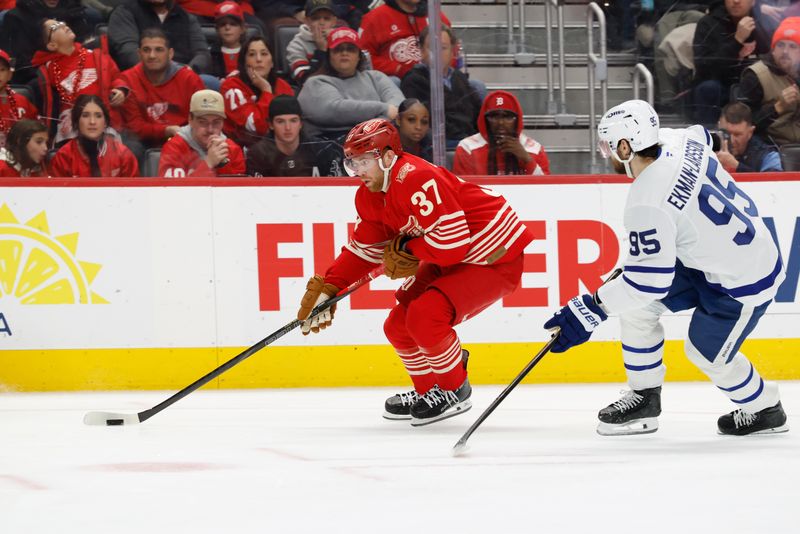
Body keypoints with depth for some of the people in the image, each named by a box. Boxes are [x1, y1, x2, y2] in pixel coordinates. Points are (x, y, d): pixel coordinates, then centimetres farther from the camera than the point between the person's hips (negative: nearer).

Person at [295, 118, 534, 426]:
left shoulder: (418, 181, -29)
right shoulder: (370, 195, 2)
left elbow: (452, 242, -32)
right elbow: (365, 248, 12)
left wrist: (405, 250, -16)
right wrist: (327, 288, 3)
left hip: (494, 258, -10)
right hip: (450, 261, 10)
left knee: (425, 316, -24)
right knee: (399, 325, 6)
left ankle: (454, 390, -2)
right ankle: (427, 391, 28)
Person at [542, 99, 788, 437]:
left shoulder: (648, 205, -32)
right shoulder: (677, 141, -9)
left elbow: (649, 281, -31)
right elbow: (703, 136, 17)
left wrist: (591, 310, -24)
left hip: (743, 281, -9)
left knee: (706, 353, 5)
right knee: (636, 306, 4)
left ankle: (765, 410, 30)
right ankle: (644, 398, 16)